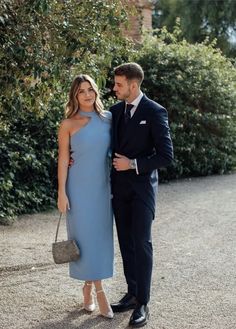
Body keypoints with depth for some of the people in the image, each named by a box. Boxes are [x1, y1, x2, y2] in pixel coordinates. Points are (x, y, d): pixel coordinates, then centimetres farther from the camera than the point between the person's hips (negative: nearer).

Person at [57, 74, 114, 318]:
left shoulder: (108, 118, 4)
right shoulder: (68, 124, -4)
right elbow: (63, 159, -4)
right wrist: (62, 193, -8)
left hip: (102, 187, 3)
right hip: (79, 188, -3)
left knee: (101, 236, 7)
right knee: (85, 236, -1)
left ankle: (88, 286, 24)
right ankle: (99, 291, 9)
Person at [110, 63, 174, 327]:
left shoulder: (155, 112, -11)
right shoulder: (116, 110, 8)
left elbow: (166, 156, -13)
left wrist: (133, 164, -17)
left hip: (141, 187, -6)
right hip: (119, 187, 6)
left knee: (141, 244, -4)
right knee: (126, 244, 11)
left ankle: (142, 303, 4)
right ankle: (132, 294, 23)